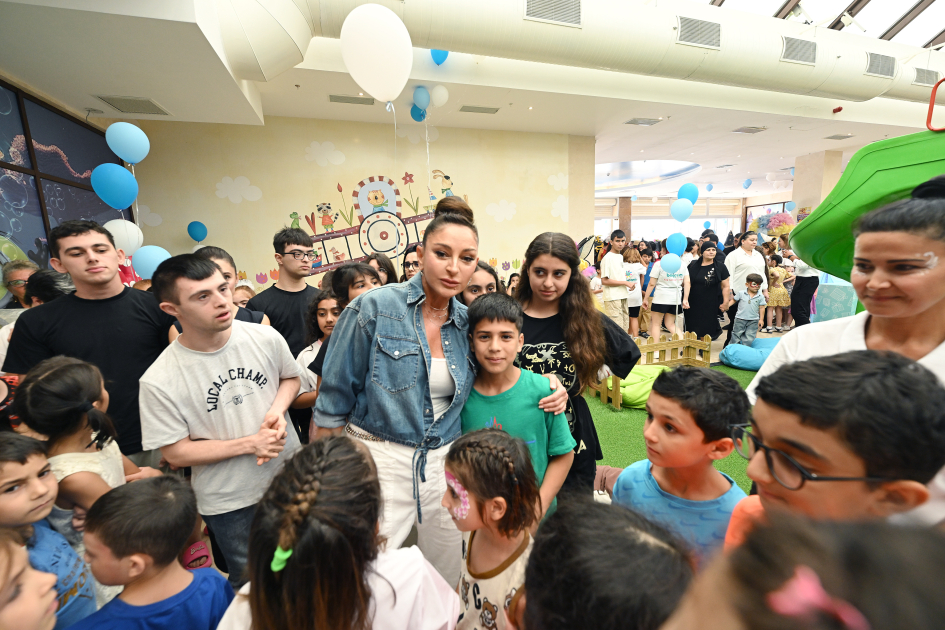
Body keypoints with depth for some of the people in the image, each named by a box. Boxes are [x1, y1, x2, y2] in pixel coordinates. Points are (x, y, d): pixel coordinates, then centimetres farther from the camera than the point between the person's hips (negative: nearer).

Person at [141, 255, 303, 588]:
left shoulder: (266, 337, -14)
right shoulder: (159, 381, -20)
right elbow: (176, 453, -13)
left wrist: (277, 410, -16)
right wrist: (251, 443, -20)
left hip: (290, 478, 3)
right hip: (228, 502, -3)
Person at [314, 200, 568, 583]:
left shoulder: (468, 322, 1)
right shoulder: (374, 308, -13)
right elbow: (334, 401, -7)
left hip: (445, 464, 5)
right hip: (378, 463, -4)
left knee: (447, 584, 22)